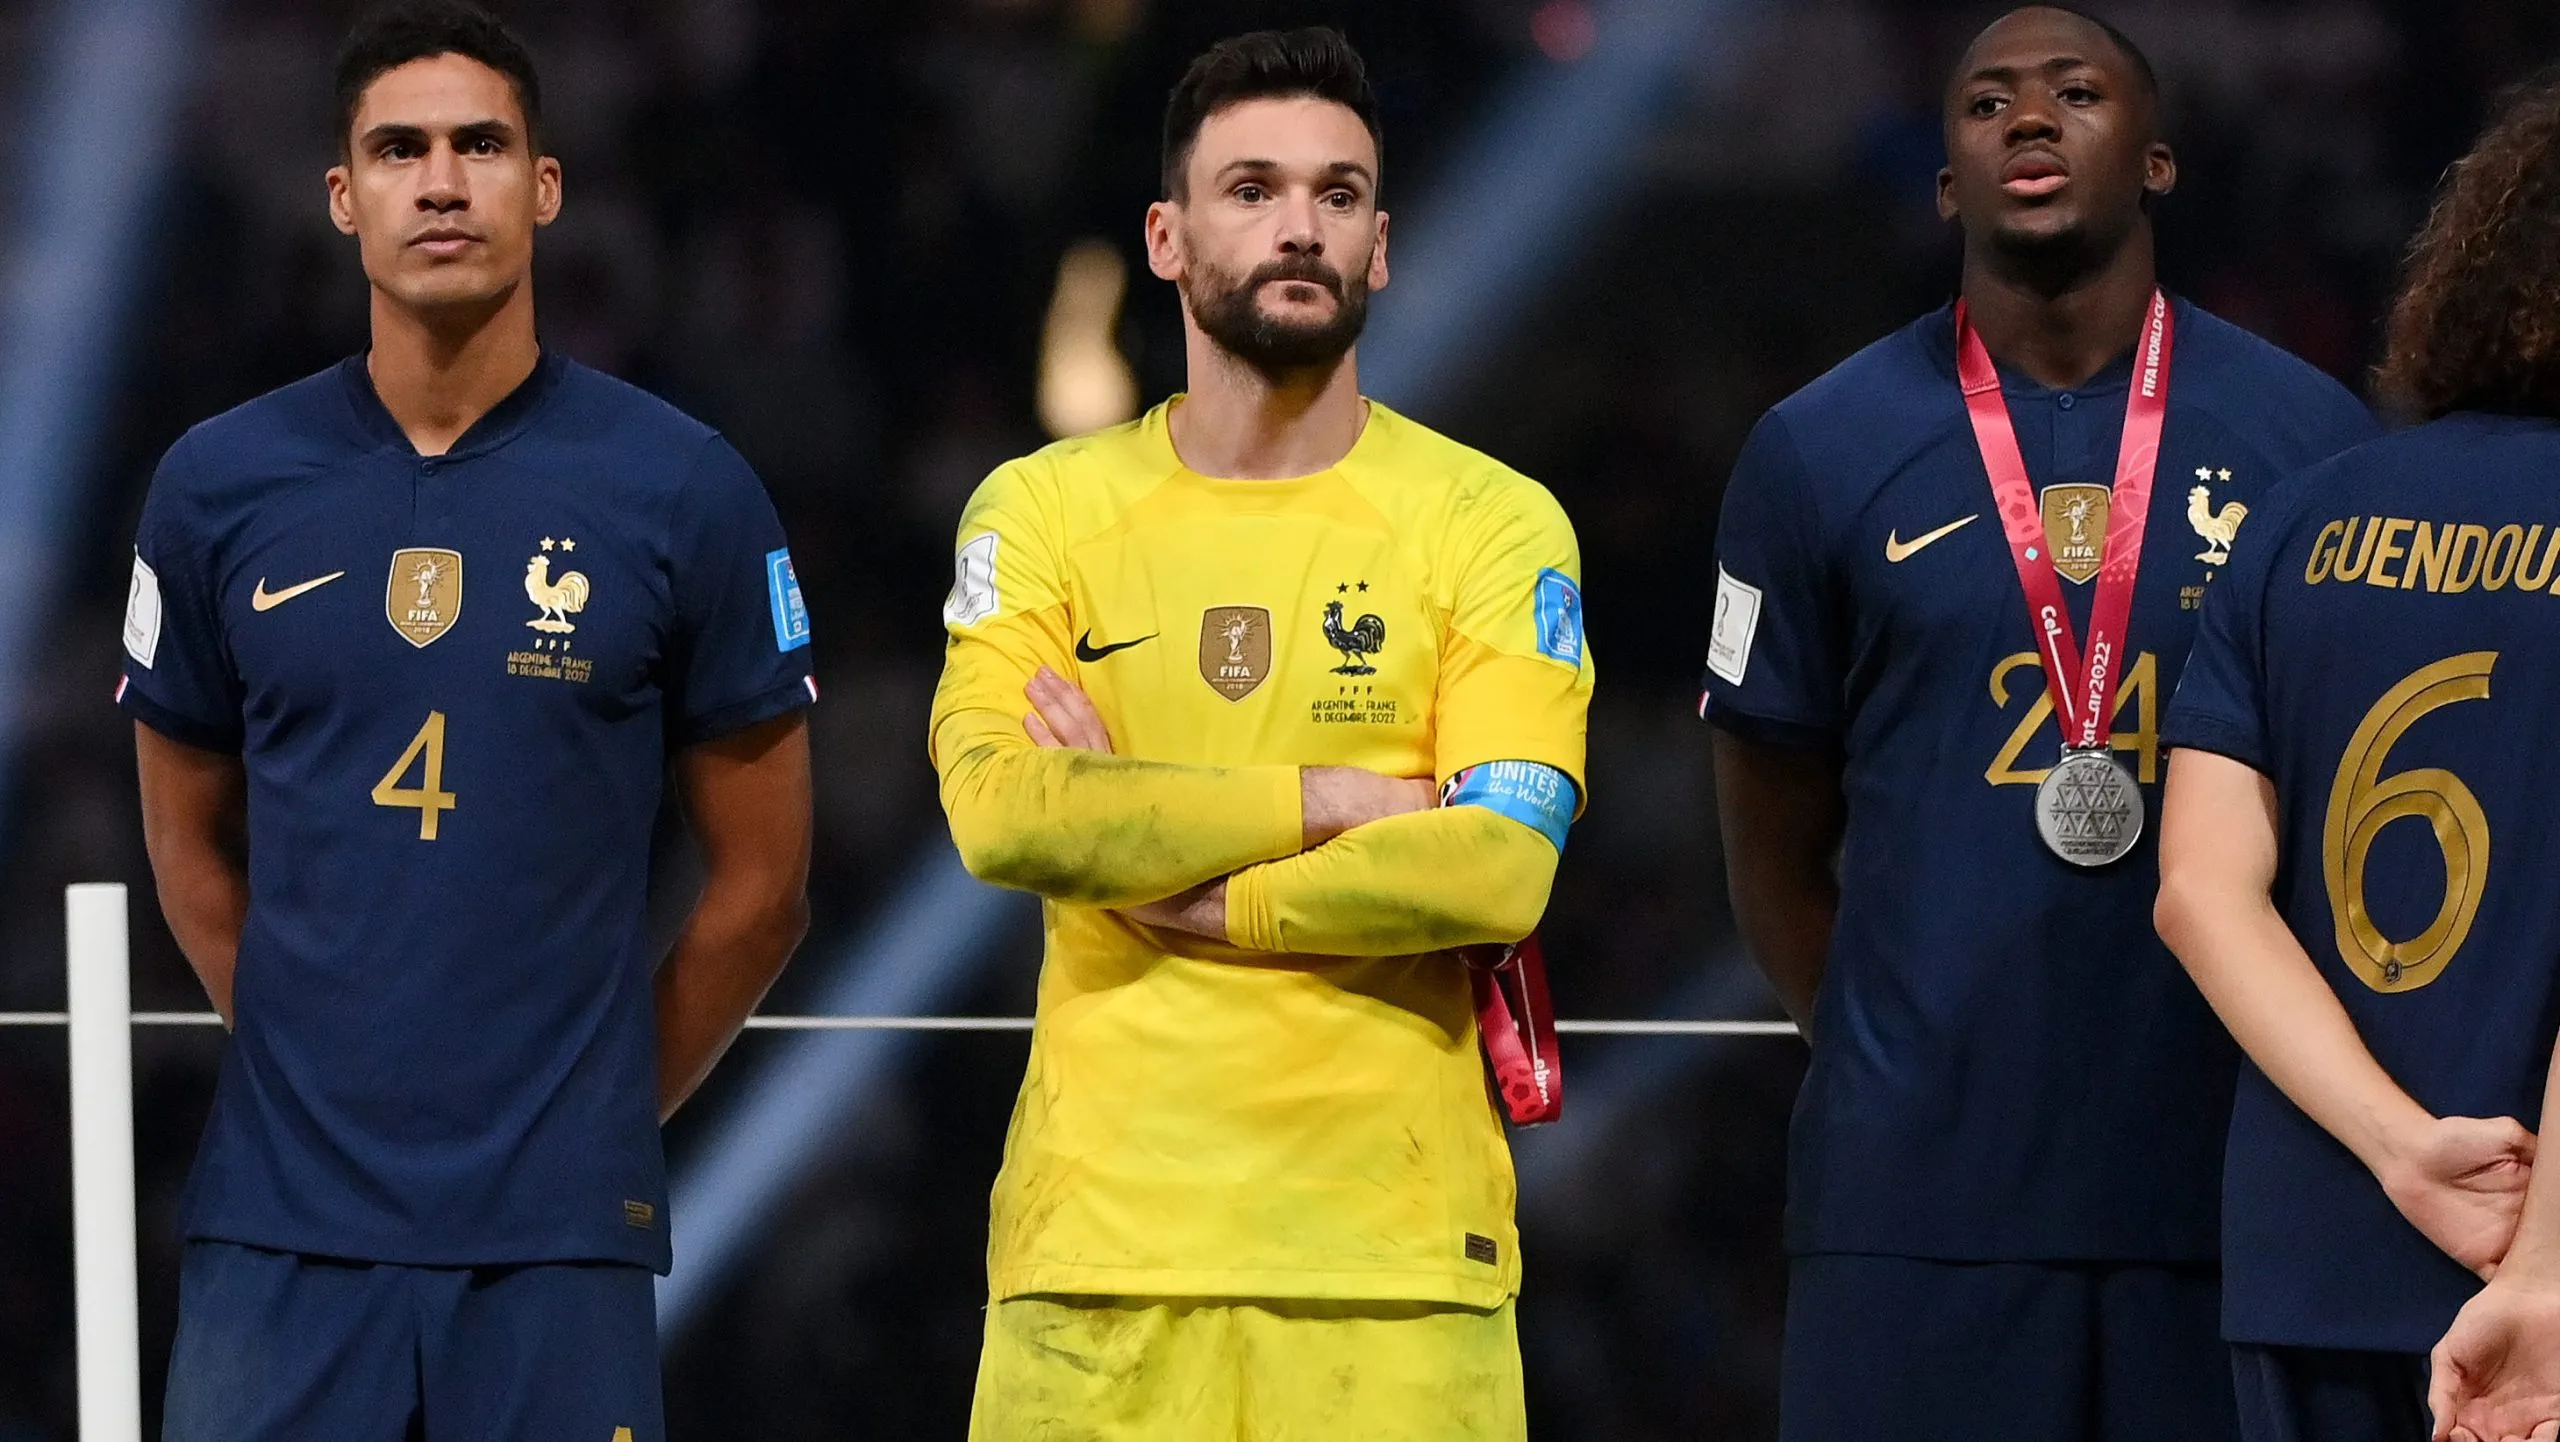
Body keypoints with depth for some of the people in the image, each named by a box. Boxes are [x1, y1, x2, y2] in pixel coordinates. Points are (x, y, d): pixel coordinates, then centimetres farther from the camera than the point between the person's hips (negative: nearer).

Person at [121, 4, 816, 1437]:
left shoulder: (683, 493, 0)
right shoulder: (221, 488, 6)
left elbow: (760, 885, 7)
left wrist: (602, 1111, 8)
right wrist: (324, 1073, 11)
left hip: (557, 1232, -1)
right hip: (282, 1223, 1)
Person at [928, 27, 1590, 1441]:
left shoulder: (1493, 525, 5)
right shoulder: (1041, 512, 8)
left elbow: (1502, 869, -9)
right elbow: (997, 811, -8)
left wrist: (1181, 891, -8)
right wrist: (1335, 802, -9)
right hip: (1105, 1241, 1)